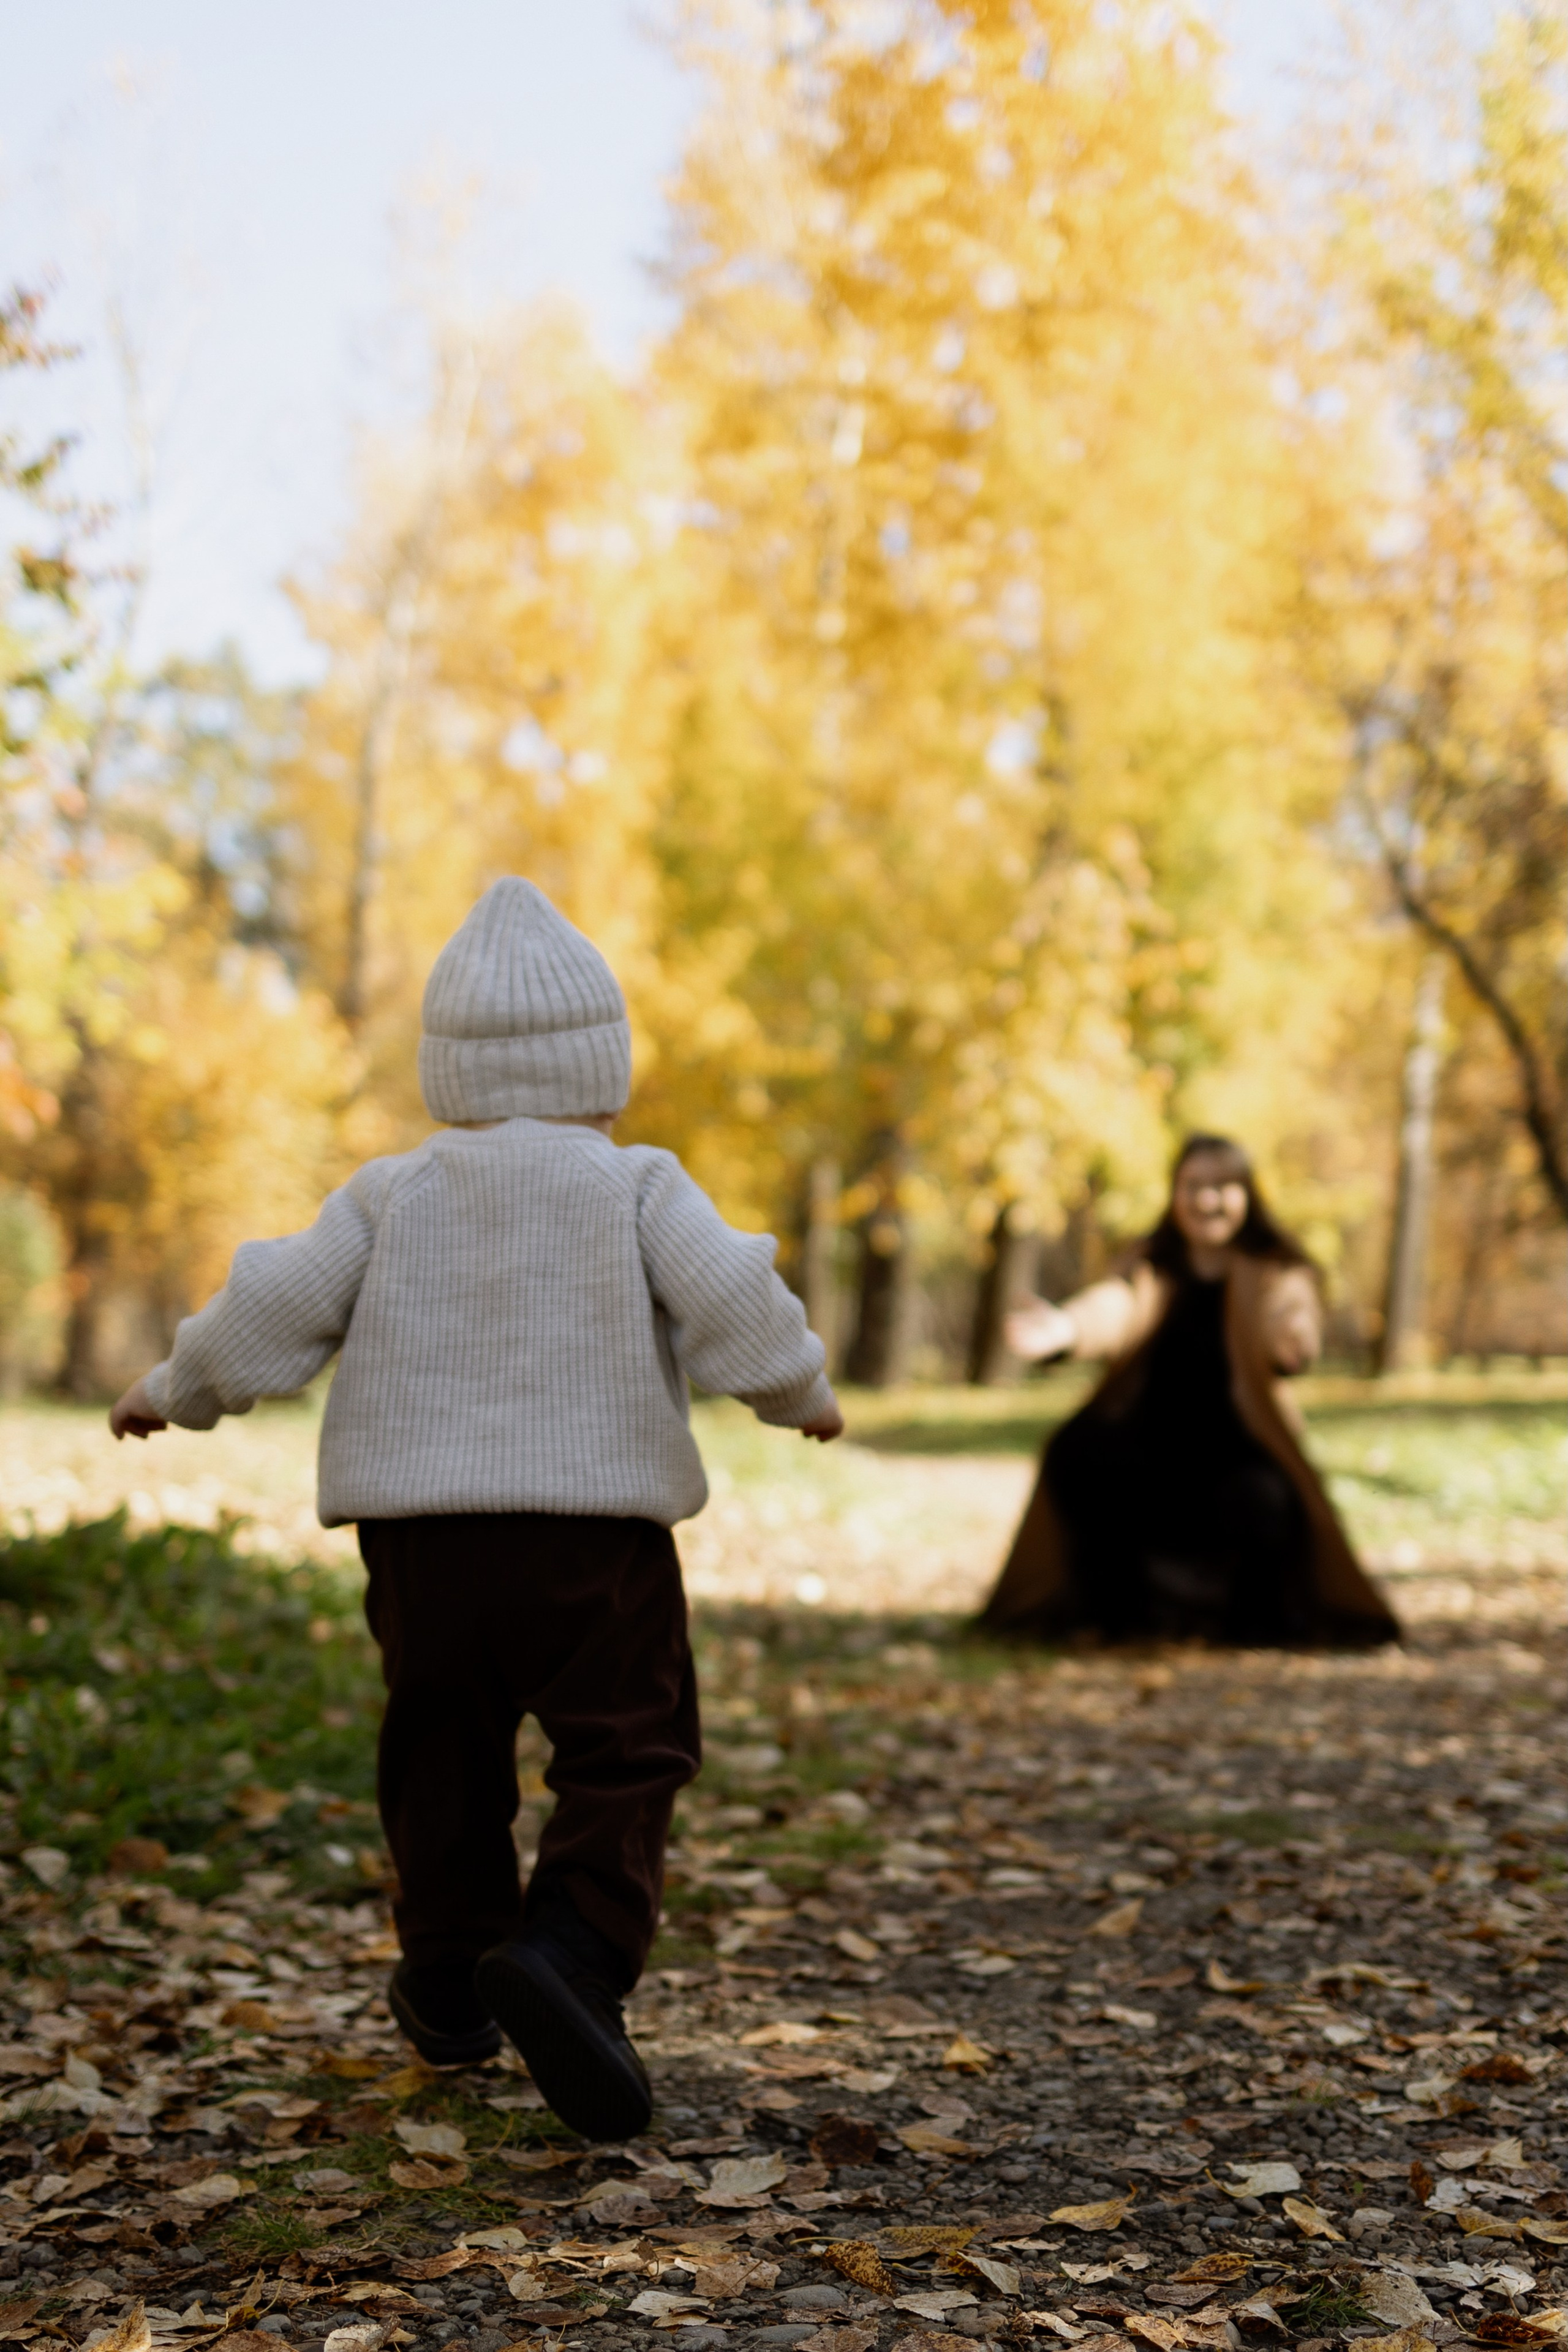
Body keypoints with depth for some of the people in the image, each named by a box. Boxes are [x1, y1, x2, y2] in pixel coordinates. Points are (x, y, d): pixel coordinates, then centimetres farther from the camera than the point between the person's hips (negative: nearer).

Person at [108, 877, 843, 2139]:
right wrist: (803, 1390, 5)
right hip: (599, 1529, -3)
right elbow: (730, 1302, -13)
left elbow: (274, 1310, 1)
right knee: (624, 1760, 3)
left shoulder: (392, 1194, 5)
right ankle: (572, 1950, -20)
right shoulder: (639, 1186, -2)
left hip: (423, 1533, 3)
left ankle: (449, 1984, 27)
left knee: (445, 1752, 20)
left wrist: (176, 1390, 17)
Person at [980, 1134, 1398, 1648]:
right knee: (1078, 1451, -26)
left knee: (1263, 1499, -34)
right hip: (1154, 1449, 2)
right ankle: (1120, 1611, -4)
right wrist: (1067, 1328, -47)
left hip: (1239, 1453, -1)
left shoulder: (1277, 1272, -2)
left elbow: (1295, 1352, -25)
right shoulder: (1154, 1266, 2)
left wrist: (1293, 1341, -52)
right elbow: (1118, 1307, -22)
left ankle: (1255, 1619, 2)